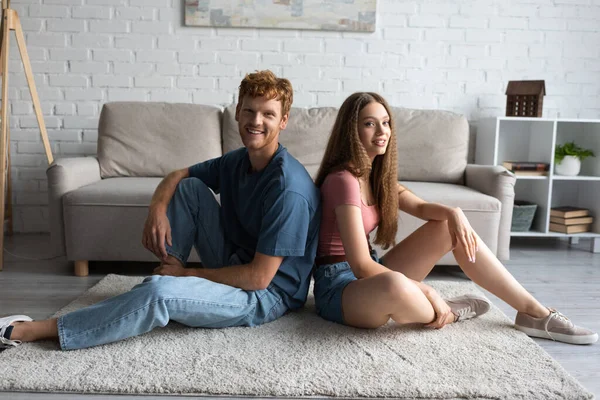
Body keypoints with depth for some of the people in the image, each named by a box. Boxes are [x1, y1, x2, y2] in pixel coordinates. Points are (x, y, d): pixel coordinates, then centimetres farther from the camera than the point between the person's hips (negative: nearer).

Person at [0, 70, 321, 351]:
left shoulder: (288, 188, -25)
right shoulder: (237, 161, 1)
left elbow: (259, 277, -24)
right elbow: (177, 175, 15)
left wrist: (187, 274, -13)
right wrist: (158, 208, -8)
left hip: (268, 295, -8)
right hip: (237, 268, 8)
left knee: (159, 293, -30)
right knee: (190, 187, 0)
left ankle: (34, 330, -14)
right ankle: (167, 272, 1)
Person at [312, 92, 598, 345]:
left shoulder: (376, 174, 8)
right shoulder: (344, 179, -20)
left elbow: (420, 207, 6)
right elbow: (361, 265, -25)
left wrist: (453, 213, -16)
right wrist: (426, 292, -22)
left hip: (371, 275, 9)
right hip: (339, 287, -8)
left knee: (451, 223, 0)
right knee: (395, 286, -43)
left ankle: (533, 311, 3)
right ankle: (443, 313, -6)